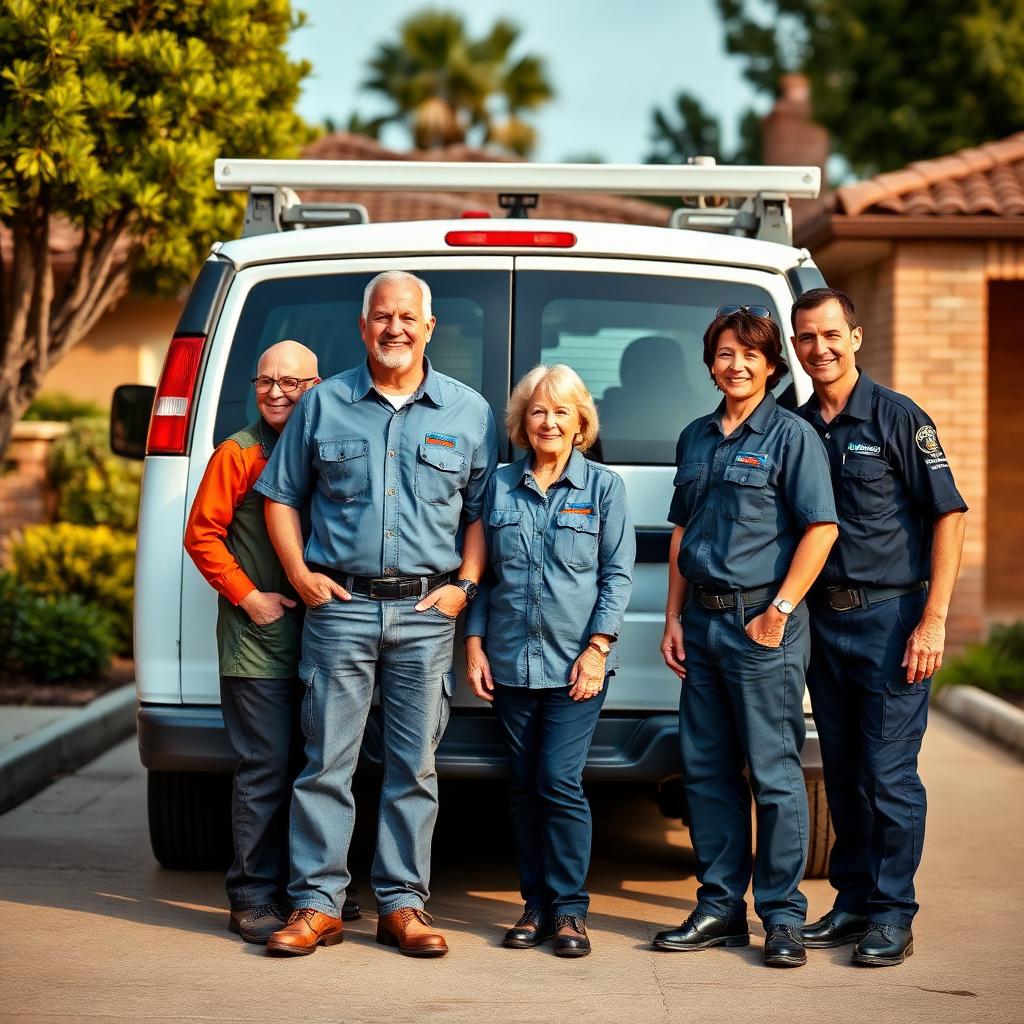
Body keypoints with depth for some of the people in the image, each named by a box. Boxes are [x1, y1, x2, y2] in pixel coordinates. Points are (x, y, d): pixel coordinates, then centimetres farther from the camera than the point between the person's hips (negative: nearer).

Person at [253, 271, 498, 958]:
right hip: (340, 605, 0)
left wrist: (464, 585, -2)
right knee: (327, 760, -1)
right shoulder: (324, 404, 8)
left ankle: (403, 904, 12)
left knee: (414, 765, 4)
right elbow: (281, 495, 13)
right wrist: (300, 573, 2)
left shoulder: (469, 411, 8)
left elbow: (482, 510, 10)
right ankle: (318, 905, 5)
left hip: (426, 611, 0)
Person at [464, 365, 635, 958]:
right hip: (510, 660, 3)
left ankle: (570, 909, 0)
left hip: (574, 663, -3)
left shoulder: (603, 486, 4)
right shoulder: (501, 486, 10)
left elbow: (618, 573, 0)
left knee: (560, 782, -10)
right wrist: (474, 642, 4)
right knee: (525, 787, 7)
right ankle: (537, 905, 16)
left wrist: (598, 647, -8)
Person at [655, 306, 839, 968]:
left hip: (761, 623, -6)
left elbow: (821, 529, -10)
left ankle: (783, 917, 4)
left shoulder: (792, 436, -4)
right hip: (702, 621, 6)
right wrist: (675, 619, 11)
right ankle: (720, 907, 18)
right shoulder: (696, 439, 15)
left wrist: (778, 611, -14)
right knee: (706, 770, 9)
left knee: (774, 773, -3)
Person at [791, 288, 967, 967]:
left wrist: (933, 621, -13)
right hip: (823, 621, 5)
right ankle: (852, 902, 21)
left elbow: (949, 515, -6)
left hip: (890, 616, -5)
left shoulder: (898, 418, -5)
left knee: (890, 775, -4)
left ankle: (891, 916, 3)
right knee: (843, 772, 11)